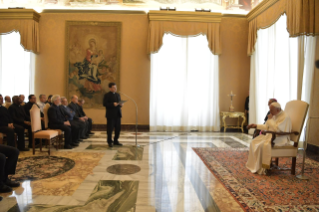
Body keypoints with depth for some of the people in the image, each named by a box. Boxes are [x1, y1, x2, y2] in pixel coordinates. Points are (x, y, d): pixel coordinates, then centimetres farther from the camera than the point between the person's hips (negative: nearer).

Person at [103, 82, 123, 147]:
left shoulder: (118, 95, 15)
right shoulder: (107, 95, -5)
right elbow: (104, 104, -13)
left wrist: (121, 104, -2)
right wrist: (113, 104, -22)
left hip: (118, 114, 6)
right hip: (110, 115, -6)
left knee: (118, 128, 7)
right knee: (110, 128, 0)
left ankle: (116, 141, 19)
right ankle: (110, 141, 13)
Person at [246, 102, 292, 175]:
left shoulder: (285, 117, -15)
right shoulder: (274, 116, 13)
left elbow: (277, 129, -26)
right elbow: (266, 127, 21)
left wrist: (270, 119, -16)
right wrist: (256, 126, 11)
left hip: (281, 138, -9)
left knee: (265, 145, -33)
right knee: (254, 143, -4)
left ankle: (263, 168, -21)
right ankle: (255, 165, -3)